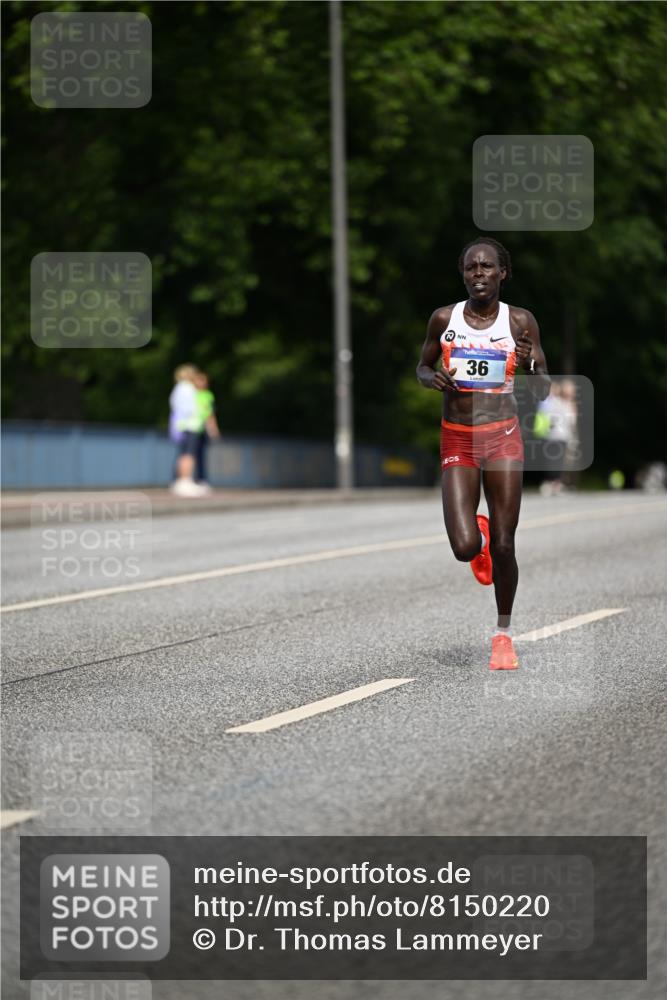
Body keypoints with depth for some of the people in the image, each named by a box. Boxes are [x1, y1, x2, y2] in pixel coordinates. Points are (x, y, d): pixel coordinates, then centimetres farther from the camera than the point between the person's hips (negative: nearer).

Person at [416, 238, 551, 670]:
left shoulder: (520, 321, -1)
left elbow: (543, 392, 2)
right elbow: (423, 366, 18)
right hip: (456, 440, 1)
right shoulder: (444, 319, 2)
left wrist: (530, 365, -19)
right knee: (465, 548, -11)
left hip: (503, 438, 0)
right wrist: (433, 378, -5)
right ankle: (479, 534, 29)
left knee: (503, 547, -1)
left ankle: (504, 633, 20)